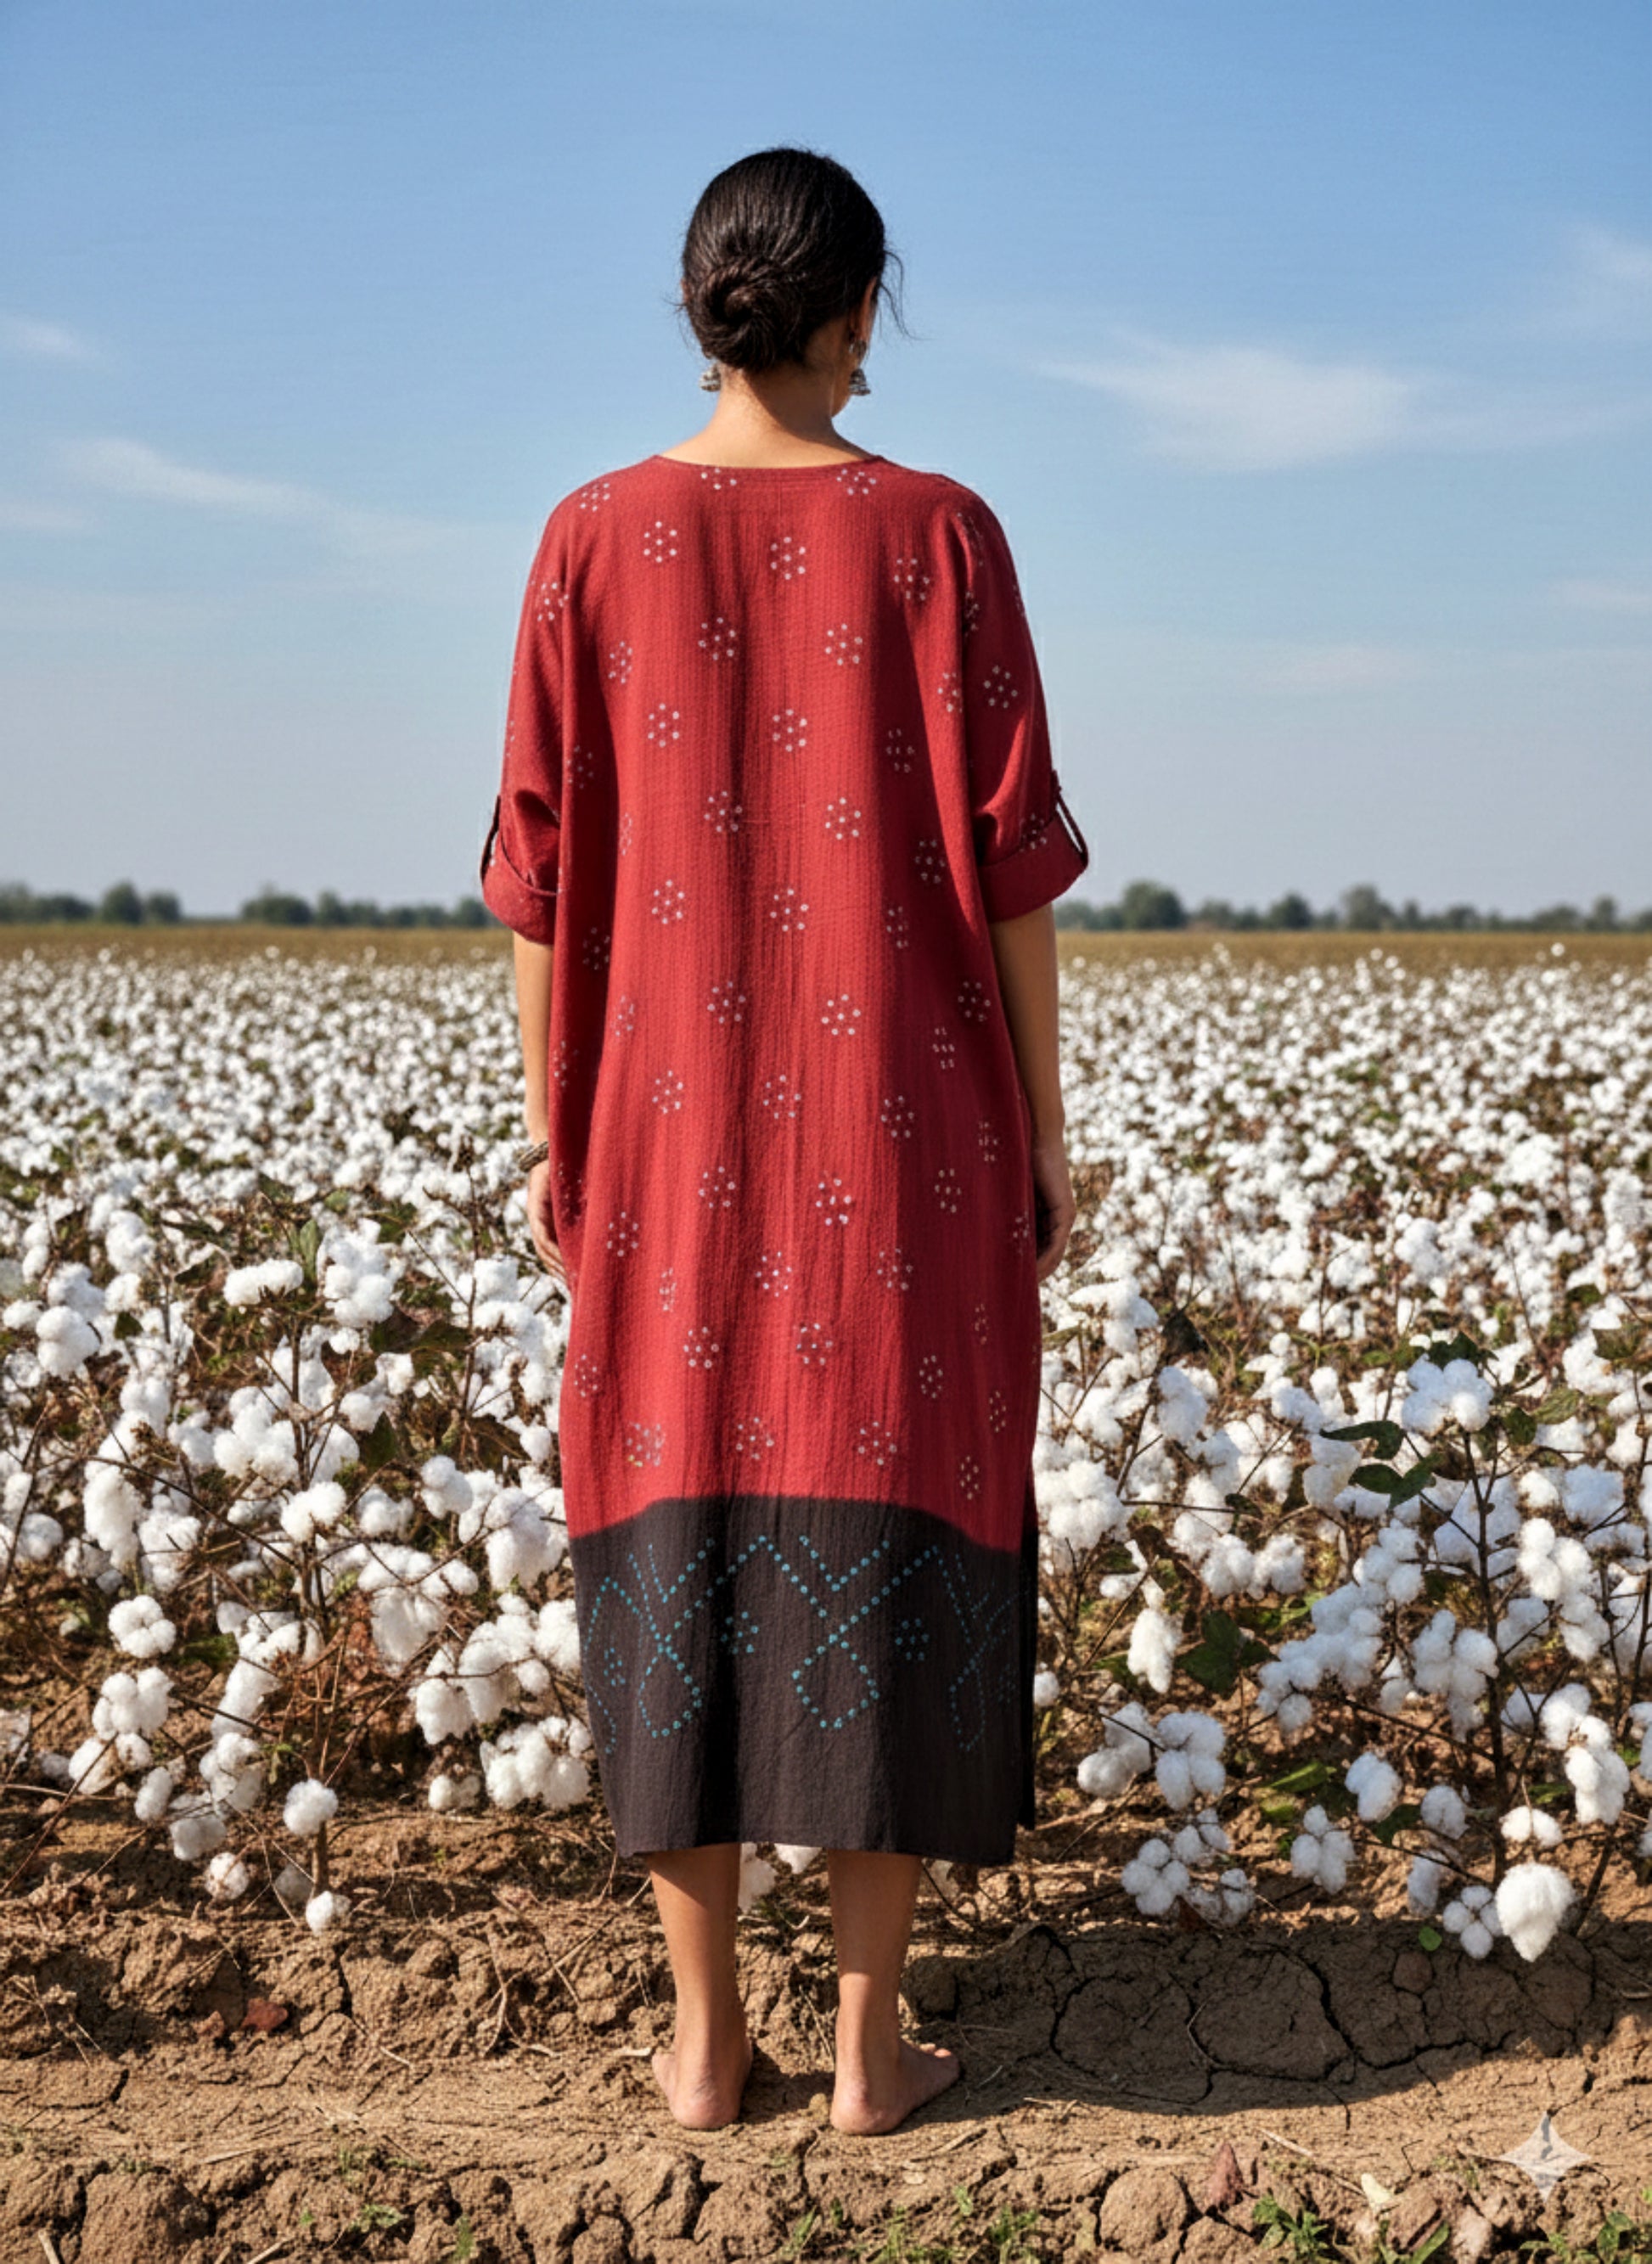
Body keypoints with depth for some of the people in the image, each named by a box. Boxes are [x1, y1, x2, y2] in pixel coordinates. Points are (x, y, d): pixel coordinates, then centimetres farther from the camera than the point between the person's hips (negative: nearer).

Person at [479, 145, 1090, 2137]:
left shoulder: (595, 538, 0)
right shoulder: (939, 533, -4)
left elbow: (542, 862, 0)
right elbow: (1009, 850, -5)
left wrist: (554, 1133, 9)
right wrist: (1046, 1130, 2)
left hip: (680, 1121, 2)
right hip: (905, 1114, -1)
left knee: (683, 1526, 8)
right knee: (884, 1530, 4)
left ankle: (703, 2037, 12)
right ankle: (869, 2037, 10)